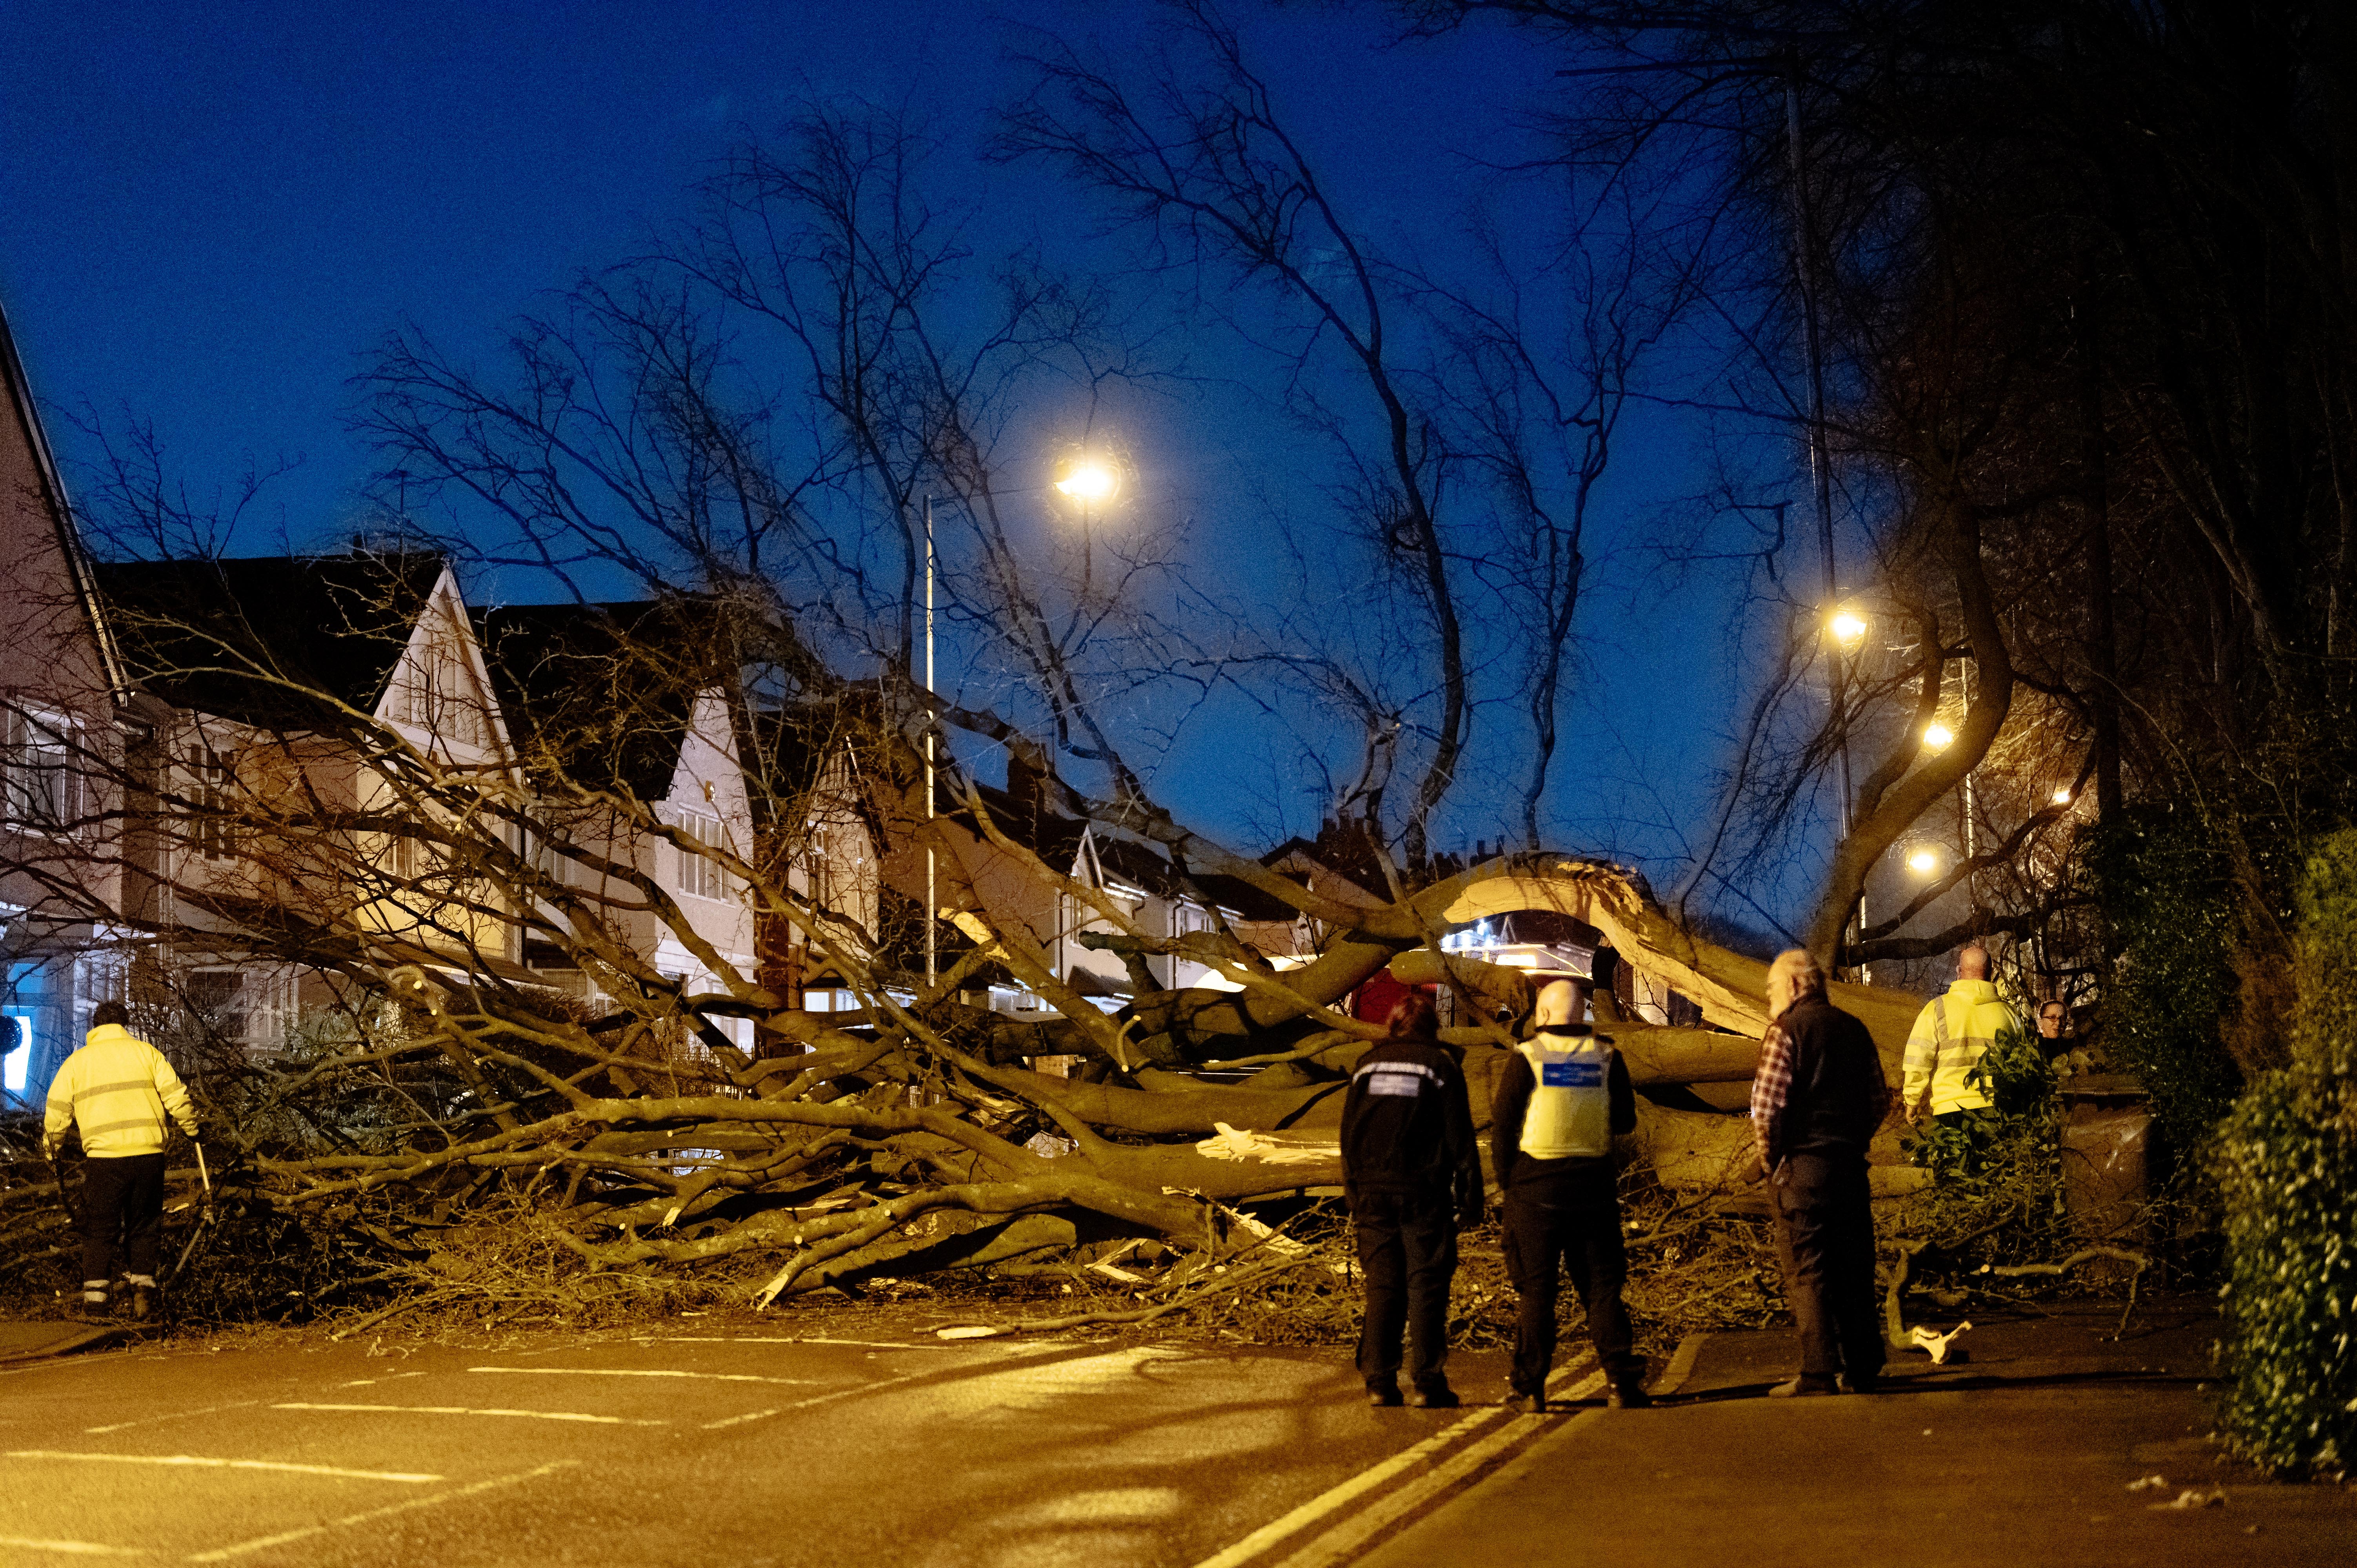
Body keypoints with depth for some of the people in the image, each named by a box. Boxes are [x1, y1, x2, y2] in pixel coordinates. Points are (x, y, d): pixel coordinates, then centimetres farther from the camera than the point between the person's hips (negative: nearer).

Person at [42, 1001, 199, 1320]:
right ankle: (142, 1289, 4)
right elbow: (175, 1096, 4)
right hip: (148, 1154, 1)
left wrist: (50, 1149, 26)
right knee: (144, 1228, 13)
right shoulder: (146, 1052, 9)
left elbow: (57, 1113, 11)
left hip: (103, 1158, -1)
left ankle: (94, 1297, 3)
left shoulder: (76, 1062, 10)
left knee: (99, 1230, 8)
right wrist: (191, 1128, 18)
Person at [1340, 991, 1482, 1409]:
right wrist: (1469, 1200, 0)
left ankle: (1379, 1383, 4)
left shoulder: (1367, 1065, 9)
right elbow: (1460, 1139, -3)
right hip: (1425, 1193, -3)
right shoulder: (1441, 1065, -2)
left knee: (1382, 1286, 6)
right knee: (1426, 1285, 0)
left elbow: (1348, 1136, 11)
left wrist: (1354, 1197, 16)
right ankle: (1427, 1383, -2)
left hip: (1373, 1191, 3)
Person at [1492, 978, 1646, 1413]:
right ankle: (1621, 1382, 3)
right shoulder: (1607, 1057, 2)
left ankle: (1531, 1389, 5)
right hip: (1592, 1188, 2)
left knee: (1536, 1291, 4)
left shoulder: (1525, 1059, -6)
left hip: (1535, 1187, -2)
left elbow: (1501, 1125, -5)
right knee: (1602, 1286, 8)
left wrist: (1506, 1180, 6)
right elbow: (1626, 1121, 9)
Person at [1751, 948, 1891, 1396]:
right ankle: (1864, 1370, 16)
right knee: (1855, 1266, 12)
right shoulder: (1854, 1029, 13)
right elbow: (1880, 1100, 14)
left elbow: (1767, 1105, -15)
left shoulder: (1788, 1029, -8)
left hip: (1802, 1162, -6)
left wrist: (1769, 1157, -3)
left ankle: (1819, 1375, -4)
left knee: (1806, 1270, -2)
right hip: (1851, 1164, 6)